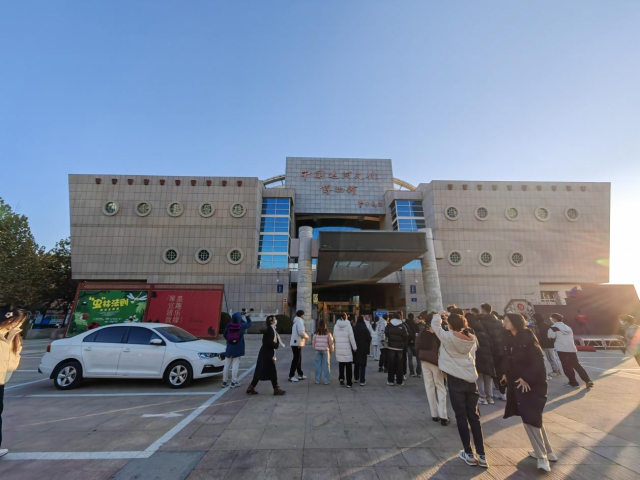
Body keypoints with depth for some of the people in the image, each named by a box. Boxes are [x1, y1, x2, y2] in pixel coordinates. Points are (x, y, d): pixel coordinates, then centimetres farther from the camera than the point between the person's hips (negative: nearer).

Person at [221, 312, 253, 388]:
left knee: (227, 365, 10)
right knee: (235, 365, 2)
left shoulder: (228, 325, -8)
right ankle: (233, 383, 6)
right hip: (238, 348, -3)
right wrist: (247, 316, 18)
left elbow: (224, 335, 1)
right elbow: (250, 324, 6)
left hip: (229, 348, 3)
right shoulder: (242, 325, -13)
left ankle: (224, 382, 18)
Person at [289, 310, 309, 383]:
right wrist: (306, 336, -8)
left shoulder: (296, 321, 17)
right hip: (297, 343, -10)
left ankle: (300, 375, 23)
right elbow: (301, 332, -25)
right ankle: (291, 376, -1)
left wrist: (304, 335, 13)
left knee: (298, 359, 15)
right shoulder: (300, 321, -14)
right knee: (296, 359, -5)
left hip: (296, 343, 10)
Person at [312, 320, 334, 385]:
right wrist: (331, 350, 12)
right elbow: (331, 342, -2)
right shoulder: (327, 333, -6)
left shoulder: (316, 333, 0)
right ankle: (326, 381, 9)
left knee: (318, 365, 9)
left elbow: (313, 342, 5)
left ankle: (317, 380, 14)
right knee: (326, 365, 6)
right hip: (325, 350, -2)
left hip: (318, 351, 2)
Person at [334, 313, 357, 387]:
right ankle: (349, 383, 11)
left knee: (341, 363, 18)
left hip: (339, 348, 3)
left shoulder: (336, 325, 0)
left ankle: (341, 378, 5)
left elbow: (334, 337, 5)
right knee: (348, 365, 6)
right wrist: (354, 347, -4)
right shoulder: (348, 325, -10)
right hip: (347, 348, -3)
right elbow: (351, 337, -10)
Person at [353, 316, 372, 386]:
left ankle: (356, 378, 30)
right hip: (363, 349, -3)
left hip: (355, 348, 3)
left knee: (356, 364, 18)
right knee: (363, 365, 2)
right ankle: (362, 381, -1)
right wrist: (367, 347, 8)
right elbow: (369, 339, -7)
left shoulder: (353, 328, -4)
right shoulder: (365, 329, -11)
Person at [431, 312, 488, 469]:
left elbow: (435, 325, 1)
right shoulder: (472, 338, -1)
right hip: (471, 379, 4)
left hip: (455, 379, -4)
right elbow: (472, 355, 13)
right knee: (474, 416, 14)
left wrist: (438, 314, 20)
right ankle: (482, 455, 20)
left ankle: (469, 454, 18)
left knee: (461, 416, 8)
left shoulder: (447, 337, -12)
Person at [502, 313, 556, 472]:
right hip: (517, 383, 8)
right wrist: (506, 374, 2)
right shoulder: (511, 340, 5)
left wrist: (526, 378, -19)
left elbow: (538, 361, -20)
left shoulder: (528, 338, -18)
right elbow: (509, 359, 12)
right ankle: (546, 452, 31)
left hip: (532, 383, -8)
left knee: (530, 418, -5)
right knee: (532, 417, 17)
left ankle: (542, 457, 8)